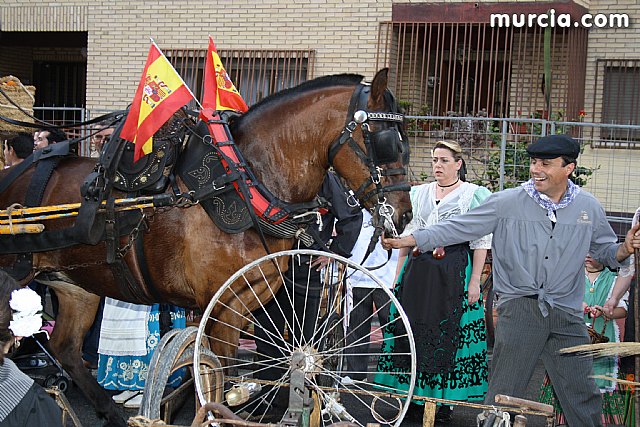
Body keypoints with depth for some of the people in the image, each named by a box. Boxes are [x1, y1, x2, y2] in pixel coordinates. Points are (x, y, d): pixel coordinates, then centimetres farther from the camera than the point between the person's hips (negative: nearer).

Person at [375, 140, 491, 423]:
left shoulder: (474, 195, 0)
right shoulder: (419, 193, 15)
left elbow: (481, 243, -4)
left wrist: (474, 281, -12)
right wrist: (398, 276, 12)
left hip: (454, 271, -4)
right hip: (418, 269, 4)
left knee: (448, 334, -3)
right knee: (414, 332, 4)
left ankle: (443, 401, 7)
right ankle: (416, 397, 15)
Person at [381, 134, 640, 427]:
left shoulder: (588, 207, 6)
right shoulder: (507, 202, -3)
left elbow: (605, 251, 16)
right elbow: (457, 228, -2)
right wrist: (407, 240, -8)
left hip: (567, 315, 2)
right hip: (519, 309, -2)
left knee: (583, 397, 5)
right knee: (504, 395, 0)